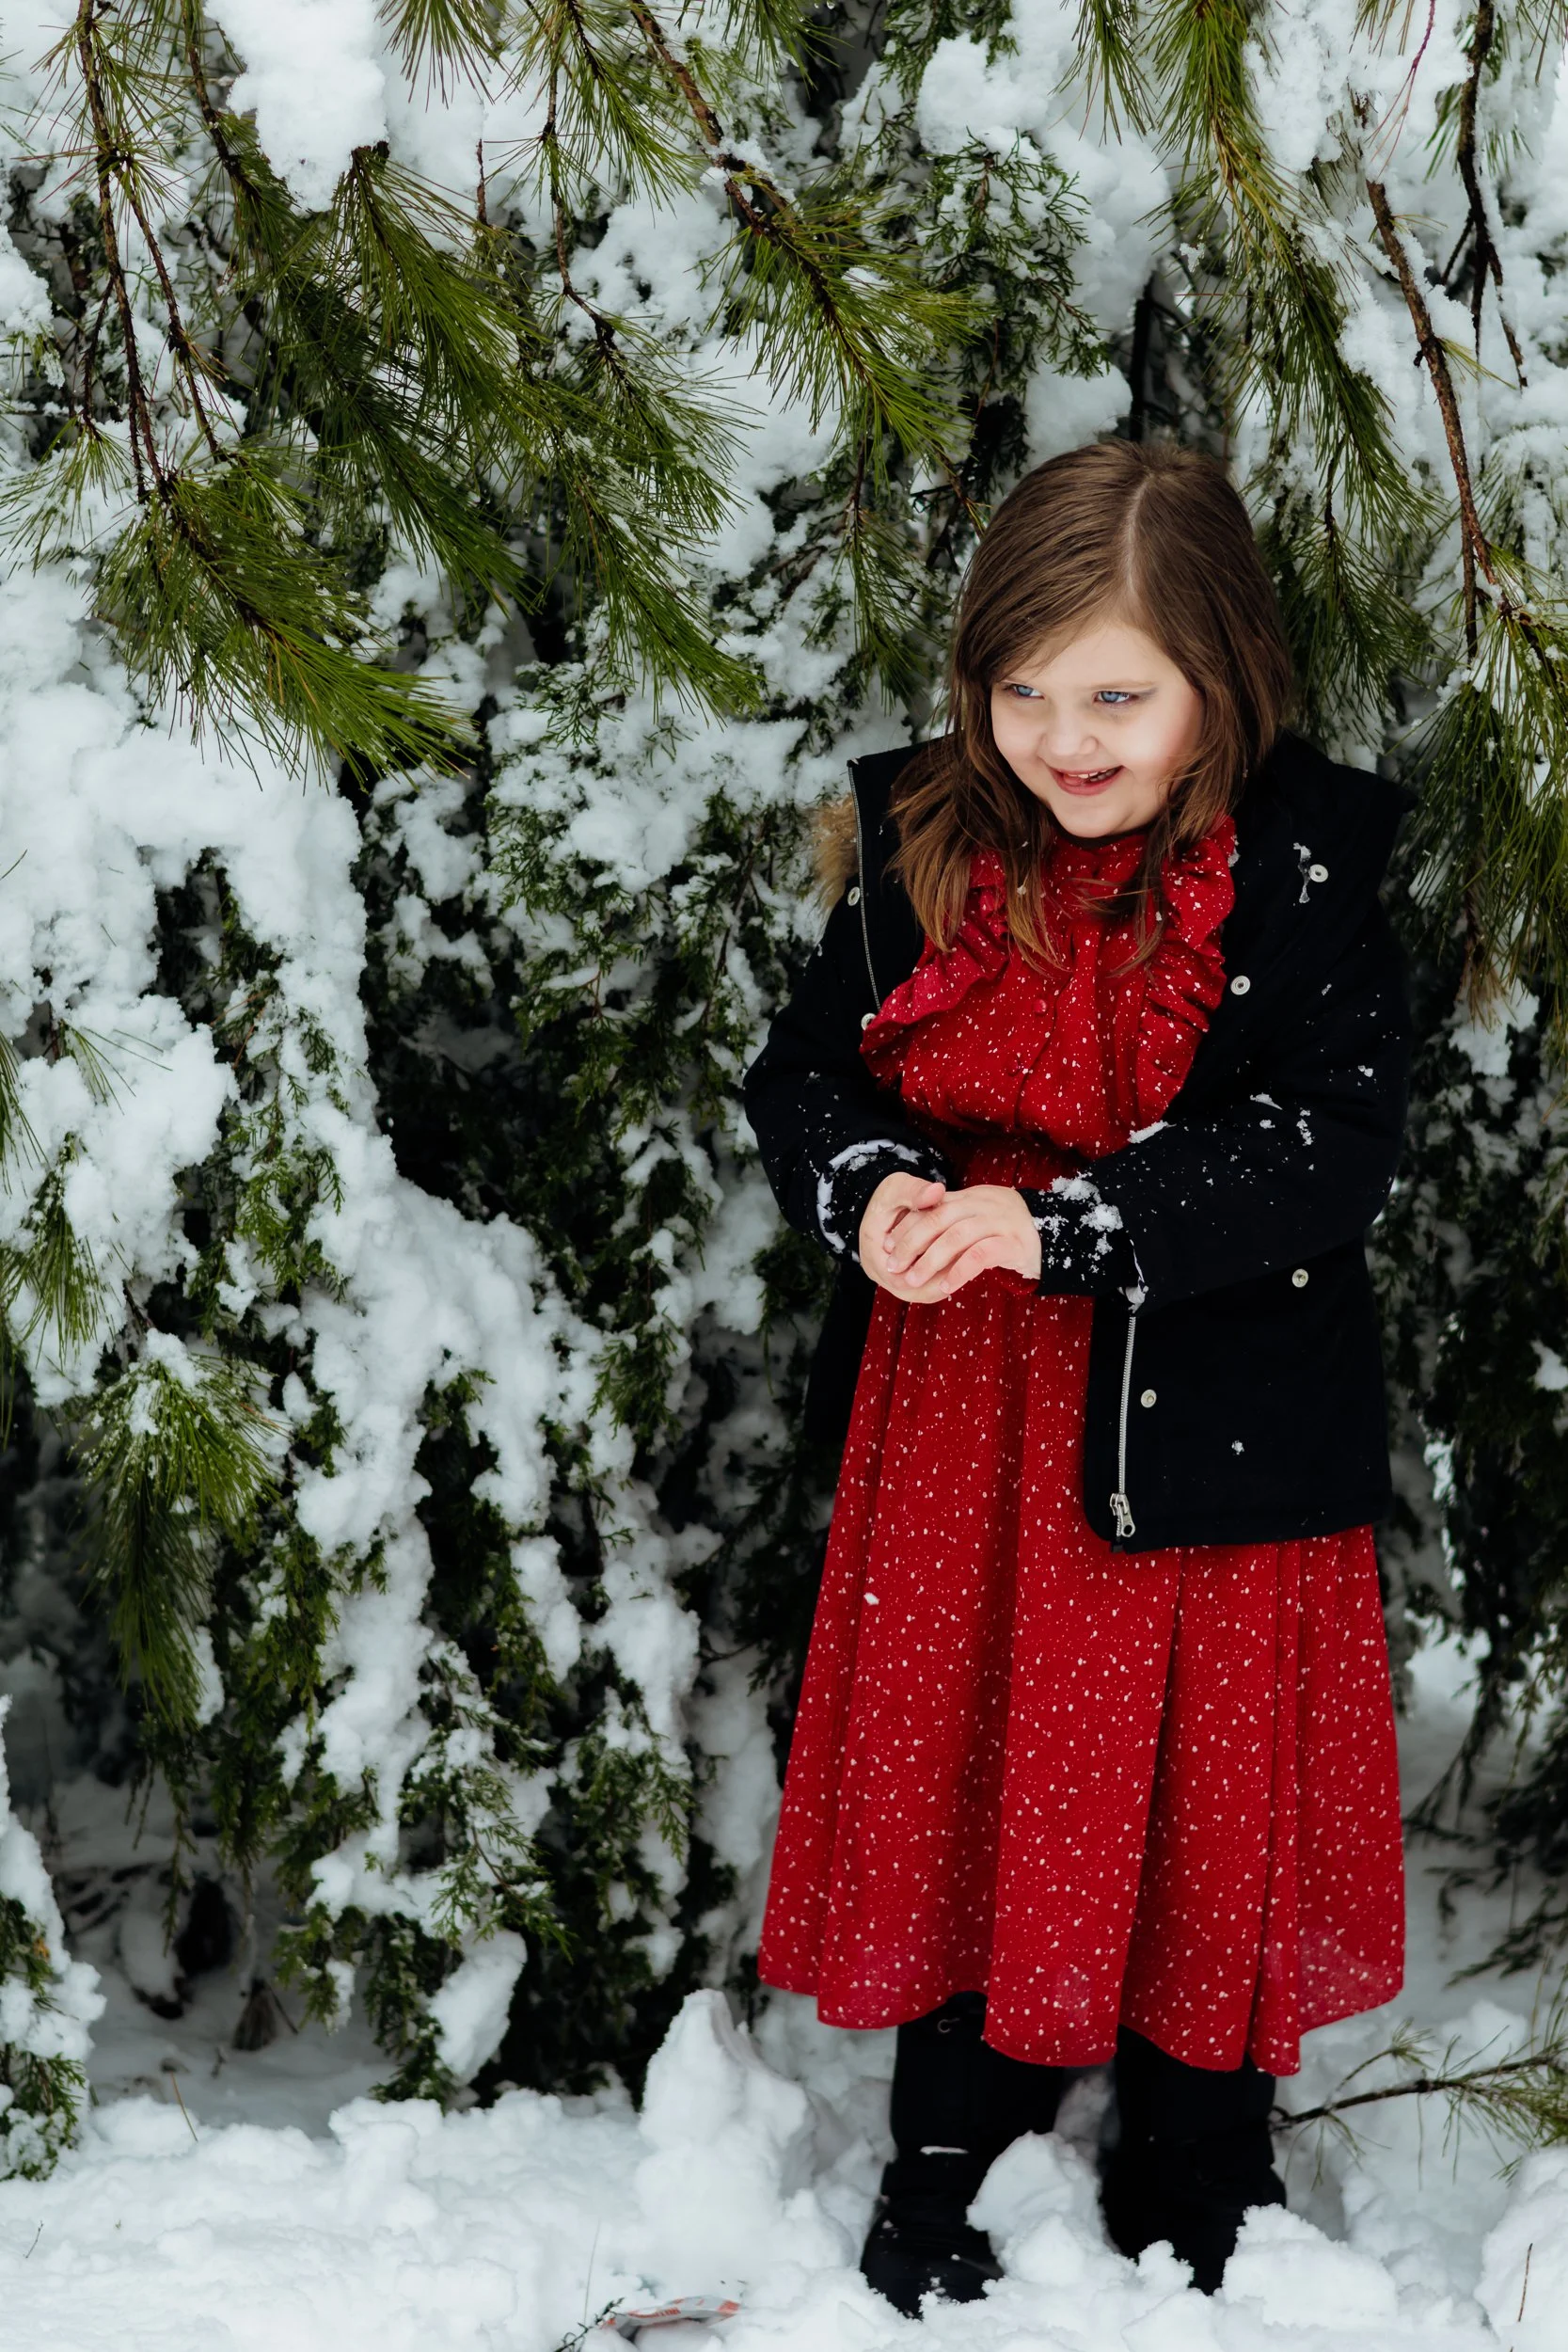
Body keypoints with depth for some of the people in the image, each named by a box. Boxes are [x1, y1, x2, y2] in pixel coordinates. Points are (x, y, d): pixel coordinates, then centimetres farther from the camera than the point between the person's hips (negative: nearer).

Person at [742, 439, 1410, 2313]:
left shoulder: (1297, 876, -11)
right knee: (957, 1781, 14)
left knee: (1199, 1809, 9)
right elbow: (802, 1068, 6)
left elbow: (1331, 1145, -18)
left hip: (1203, 1433, -3)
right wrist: (873, 1185, -17)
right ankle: (945, 2169, 34)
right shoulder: (923, 852, 0)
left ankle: (1191, 2205, 30)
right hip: (960, 1411, 3)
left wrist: (1065, 1219, -27)